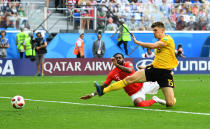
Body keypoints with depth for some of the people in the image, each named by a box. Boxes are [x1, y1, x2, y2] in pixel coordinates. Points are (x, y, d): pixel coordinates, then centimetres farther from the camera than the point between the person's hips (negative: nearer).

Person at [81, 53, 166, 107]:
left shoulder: (128, 64, -7)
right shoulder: (112, 74, -3)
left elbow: (130, 71, -31)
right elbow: (104, 86, 0)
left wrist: (117, 65, -36)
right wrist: (92, 95, -7)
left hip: (143, 86, 1)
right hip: (134, 93, -1)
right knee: (138, 103, -34)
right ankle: (154, 100, -6)